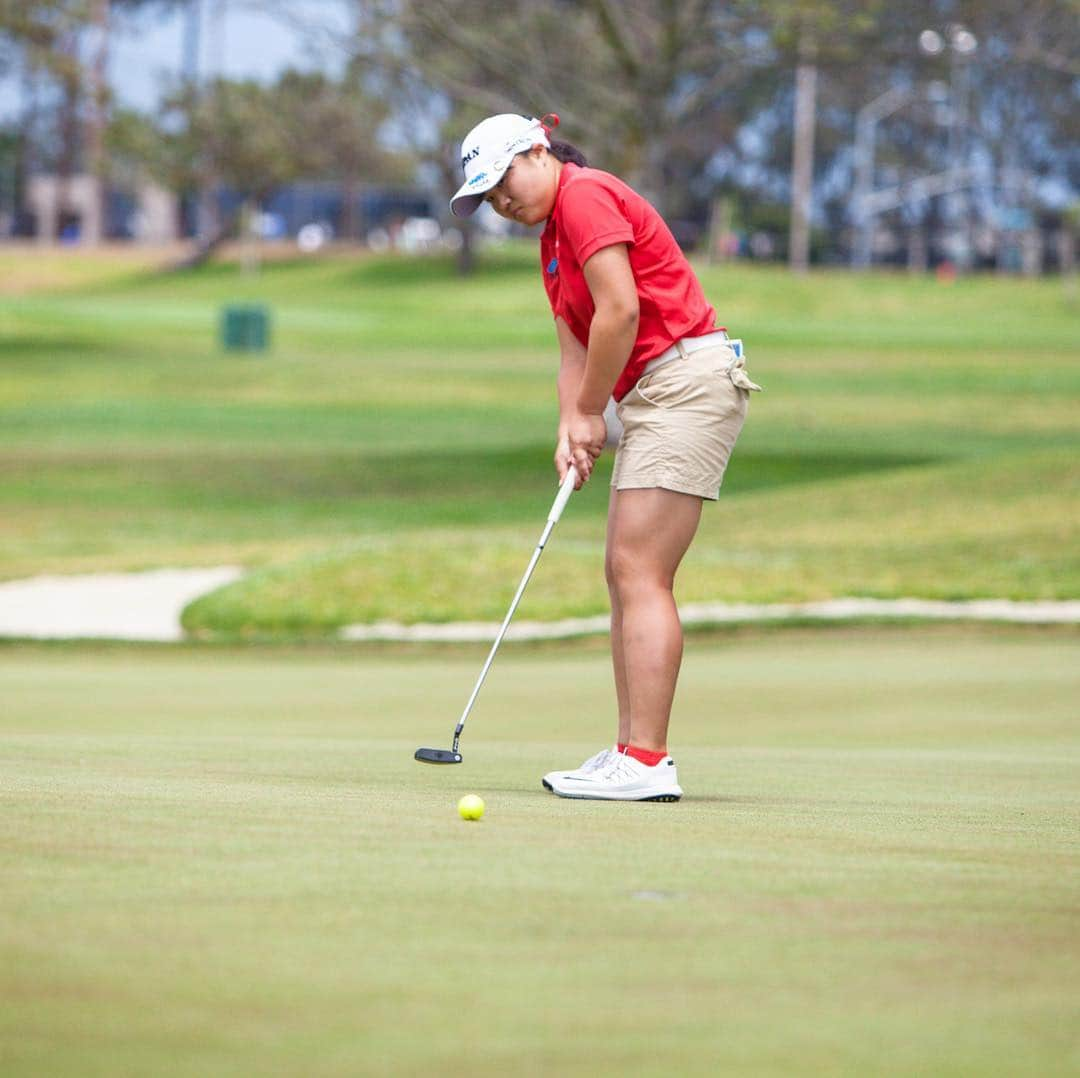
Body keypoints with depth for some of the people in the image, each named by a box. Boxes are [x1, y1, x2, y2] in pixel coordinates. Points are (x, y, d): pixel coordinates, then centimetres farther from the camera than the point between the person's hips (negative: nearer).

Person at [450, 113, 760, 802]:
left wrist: (591, 411, -7)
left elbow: (620, 311, -18)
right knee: (626, 573, 9)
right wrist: (571, 428, 0)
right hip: (653, 397, 11)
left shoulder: (586, 196, -10)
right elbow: (575, 350, 17)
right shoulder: (554, 240, 22)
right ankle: (635, 752, 9)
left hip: (686, 378, -11)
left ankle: (646, 762, -18)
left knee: (640, 571, -14)